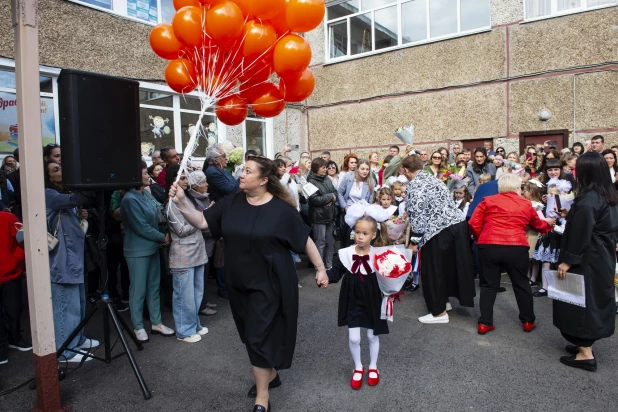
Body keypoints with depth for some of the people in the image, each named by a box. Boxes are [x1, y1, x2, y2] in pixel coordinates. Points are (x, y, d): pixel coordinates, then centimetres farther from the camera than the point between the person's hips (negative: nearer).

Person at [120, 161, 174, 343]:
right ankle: (138, 327, 21)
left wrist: (162, 237, 0)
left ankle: (156, 323, 26)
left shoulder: (147, 195, 4)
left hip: (153, 247, 8)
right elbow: (142, 227, -18)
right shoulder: (130, 199, -18)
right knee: (138, 290, 6)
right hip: (138, 251, -7)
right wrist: (163, 238, -9)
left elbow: (158, 217, 14)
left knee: (154, 287, 14)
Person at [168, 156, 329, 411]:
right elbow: (202, 222, -3)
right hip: (239, 283, 6)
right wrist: (181, 203, -18)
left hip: (269, 283, -5)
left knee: (259, 337, -2)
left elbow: (305, 240, -7)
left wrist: (321, 269, -4)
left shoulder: (281, 209, -15)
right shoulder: (230, 203, -2)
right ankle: (270, 374, 43)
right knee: (252, 335, 19)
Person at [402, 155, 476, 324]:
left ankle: (439, 312, 15)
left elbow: (416, 215, -16)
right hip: (458, 224, 9)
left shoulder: (414, 185, -9)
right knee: (447, 265, 22)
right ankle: (443, 300, 38)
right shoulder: (433, 179, 17)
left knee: (433, 270, 5)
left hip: (440, 232, -9)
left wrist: (414, 241, -11)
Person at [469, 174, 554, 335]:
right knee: (521, 284, 17)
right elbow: (538, 225, 30)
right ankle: (528, 321, 31)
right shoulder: (526, 204, 13)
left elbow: (474, 223, 1)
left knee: (489, 284, 11)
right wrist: (548, 223, 52)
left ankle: (485, 323, 12)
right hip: (516, 248, 0)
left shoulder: (488, 201, 9)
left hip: (488, 247, 0)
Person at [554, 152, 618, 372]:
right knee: (594, 300, 17)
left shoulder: (587, 200, -22)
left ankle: (585, 353, 5)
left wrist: (567, 261, -17)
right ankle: (586, 344, 29)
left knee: (580, 301, -1)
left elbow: (579, 235, -23)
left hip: (586, 260, -9)